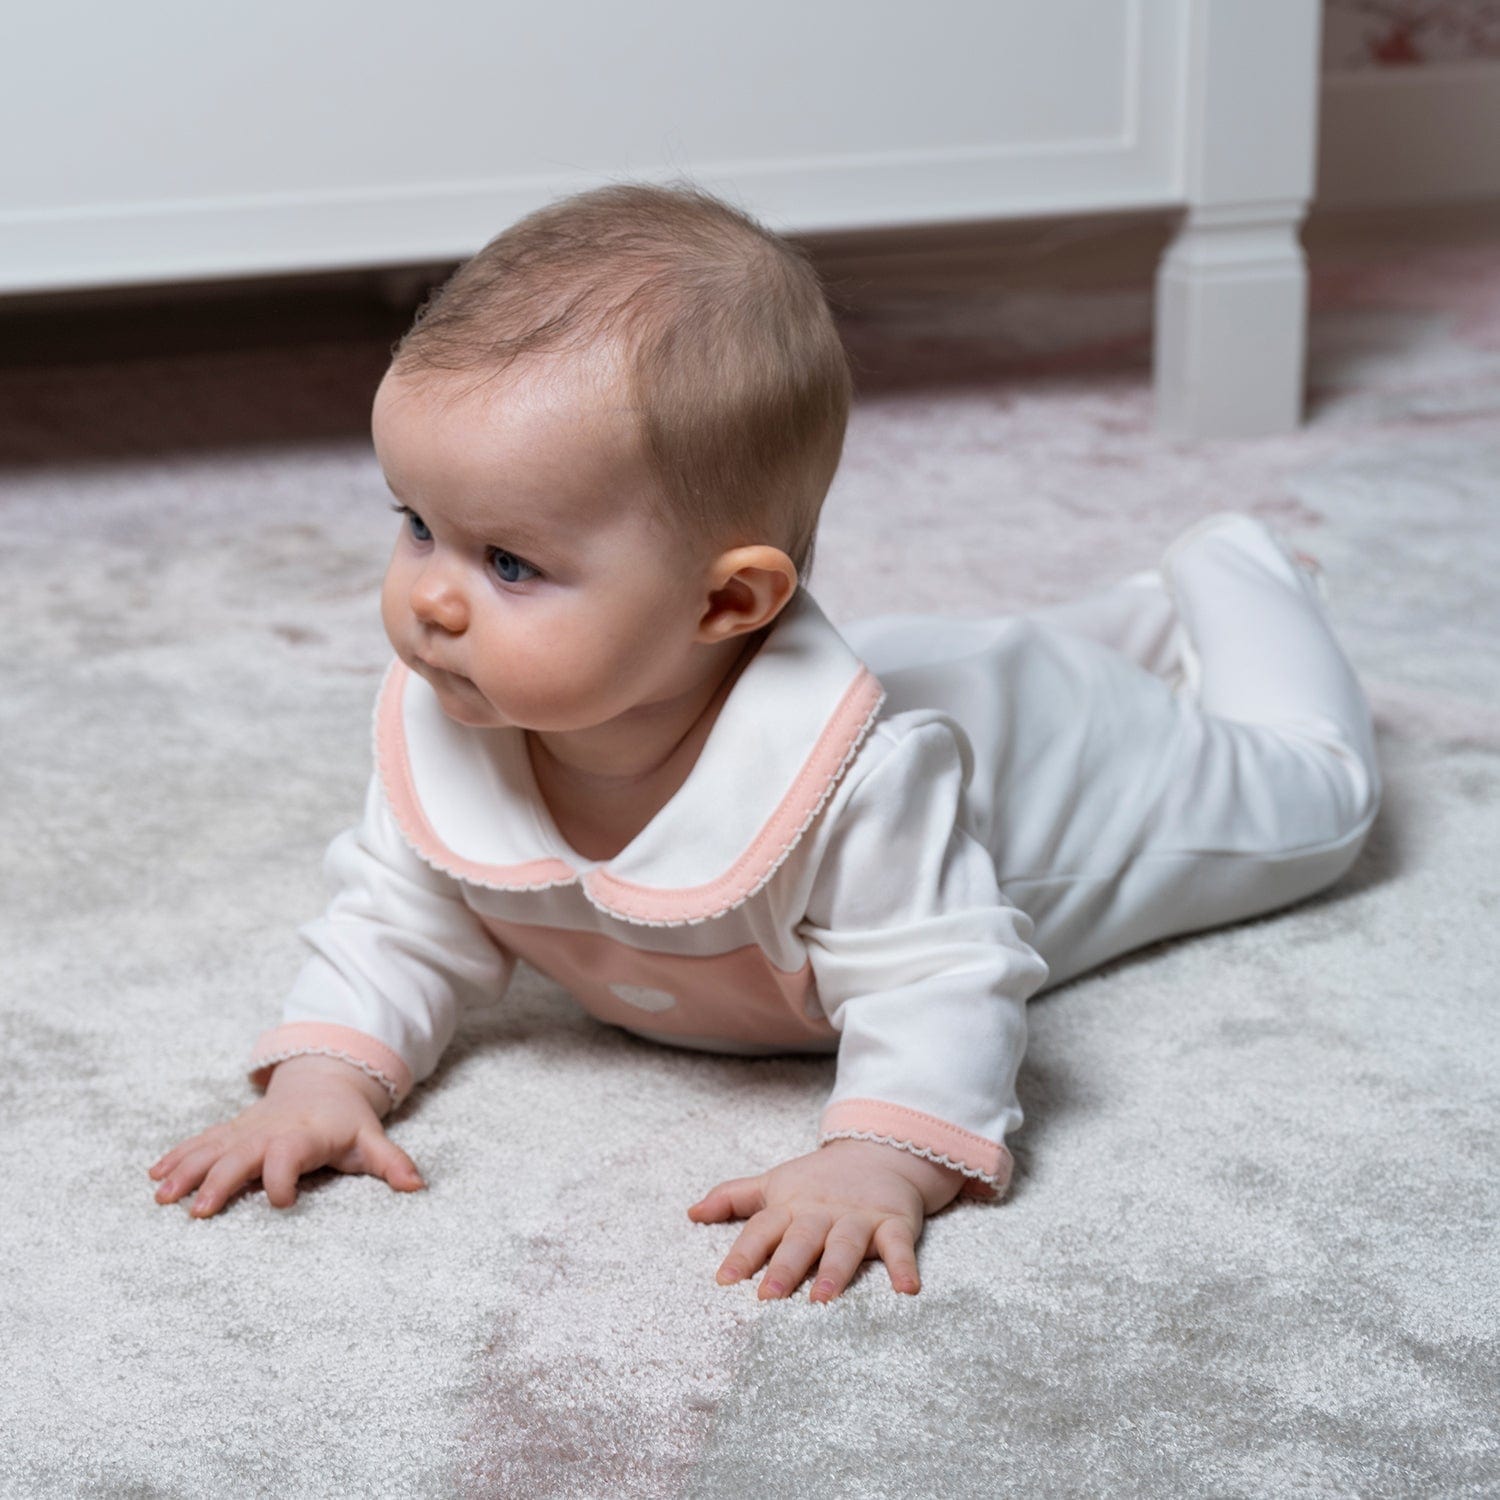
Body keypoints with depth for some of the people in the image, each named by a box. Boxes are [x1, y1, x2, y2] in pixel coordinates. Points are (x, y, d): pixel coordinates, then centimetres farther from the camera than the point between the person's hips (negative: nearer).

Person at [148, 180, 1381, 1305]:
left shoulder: (844, 769, -52)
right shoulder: (444, 726, -33)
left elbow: (940, 988, -47)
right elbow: (403, 926, -20)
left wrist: (879, 1158, -62)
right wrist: (322, 1075, -36)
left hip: (1035, 755, -4)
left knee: (1309, 795, 22)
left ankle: (1232, 593, 44)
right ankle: (1134, 618, 55)